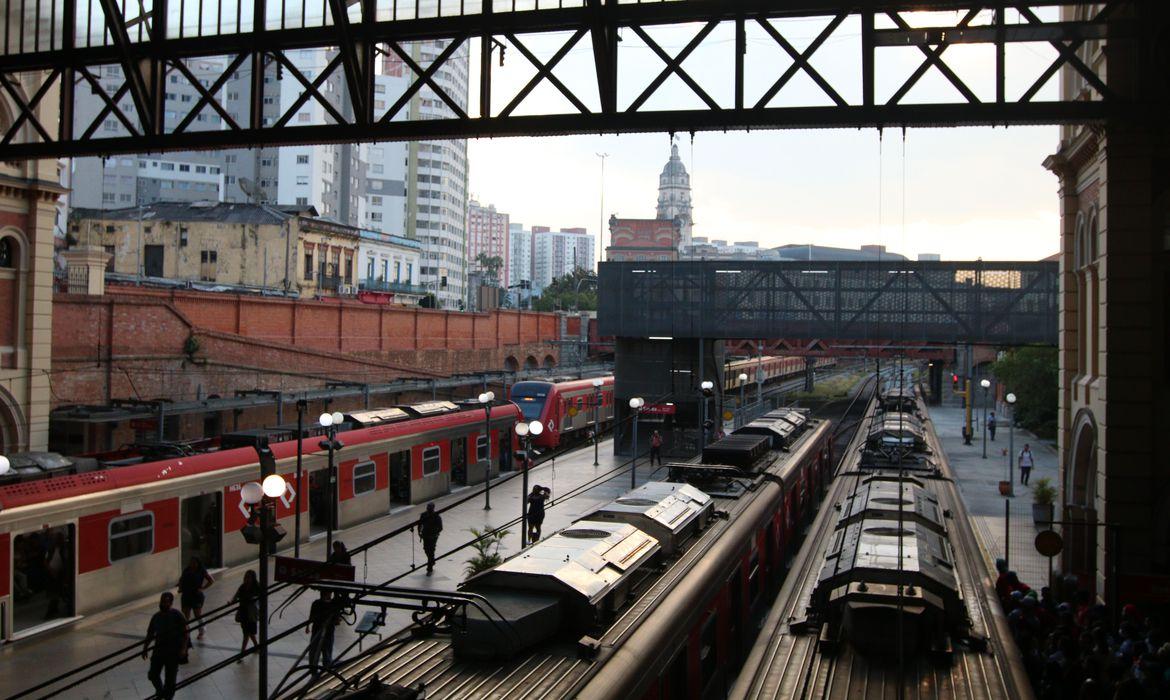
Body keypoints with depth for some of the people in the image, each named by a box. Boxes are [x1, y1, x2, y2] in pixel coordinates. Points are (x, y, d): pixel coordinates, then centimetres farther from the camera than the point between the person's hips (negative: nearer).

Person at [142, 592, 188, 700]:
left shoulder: (177, 615, -12)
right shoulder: (156, 616, 3)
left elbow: (184, 633, -12)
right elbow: (150, 634, 14)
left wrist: (183, 648, -18)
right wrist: (145, 647, 8)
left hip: (173, 651, -4)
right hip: (159, 650, 4)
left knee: (170, 678, 5)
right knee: (153, 675, 5)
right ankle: (160, 691, 34)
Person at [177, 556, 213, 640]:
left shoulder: (202, 572, -6)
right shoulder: (186, 571, 5)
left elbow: (211, 580, -6)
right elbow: (181, 580, 21)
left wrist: (202, 588, -11)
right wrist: (180, 588, 5)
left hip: (197, 596, -3)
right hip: (186, 596, 4)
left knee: (198, 615, 6)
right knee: (185, 616, 4)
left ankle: (201, 633, 25)